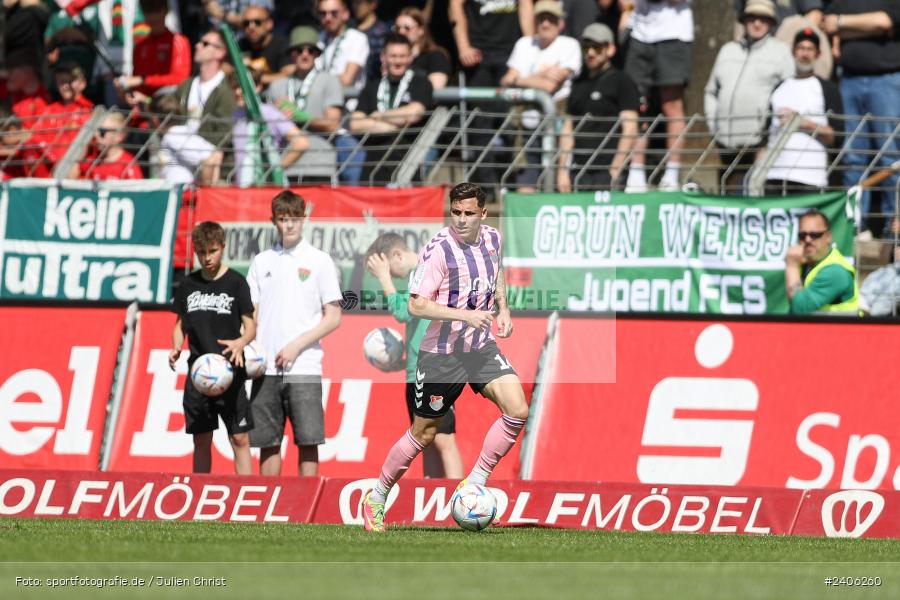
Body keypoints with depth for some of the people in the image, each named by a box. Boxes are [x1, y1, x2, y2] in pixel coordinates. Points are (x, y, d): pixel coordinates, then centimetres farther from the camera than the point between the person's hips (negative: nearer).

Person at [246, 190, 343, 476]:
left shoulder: (319, 261, 2)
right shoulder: (262, 262, 13)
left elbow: (333, 318, -1)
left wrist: (296, 346, -10)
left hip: (303, 367, -3)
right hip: (265, 367, 3)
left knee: (308, 440, -6)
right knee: (267, 441, 5)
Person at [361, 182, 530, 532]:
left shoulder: (492, 238, 1)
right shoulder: (438, 250, -19)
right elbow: (416, 305, -23)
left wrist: (503, 309, 10)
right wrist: (465, 315, -30)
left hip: (482, 347, 5)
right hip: (441, 354, -5)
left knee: (517, 410, -16)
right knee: (423, 435, 6)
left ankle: (475, 484, -2)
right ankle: (376, 498, 26)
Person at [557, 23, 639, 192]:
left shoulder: (622, 83, 0)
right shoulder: (579, 84, 18)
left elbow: (630, 130, -6)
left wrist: (614, 172, -12)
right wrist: (563, 170, 10)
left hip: (606, 171, -6)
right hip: (579, 170, 6)